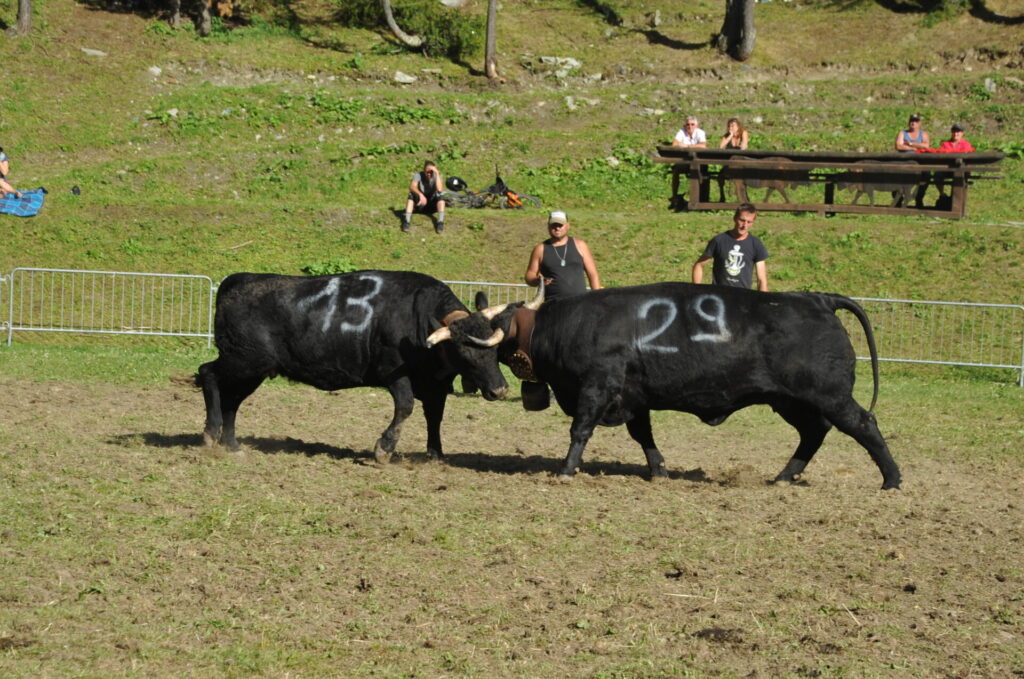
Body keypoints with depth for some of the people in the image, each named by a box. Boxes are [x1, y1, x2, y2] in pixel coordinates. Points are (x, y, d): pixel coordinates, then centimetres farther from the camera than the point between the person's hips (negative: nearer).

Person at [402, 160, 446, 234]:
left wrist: (437, 173, -33)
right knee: (412, 194, -29)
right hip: (420, 205, 0)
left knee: (439, 195, -29)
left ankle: (440, 222, -35)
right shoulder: (418, 175, -14)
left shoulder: (436, 176, -13)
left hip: (432, 206, 0)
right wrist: (420, 194, -49)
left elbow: (439, 189, -32)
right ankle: (406, 221, -34)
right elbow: (412, 187, -32)